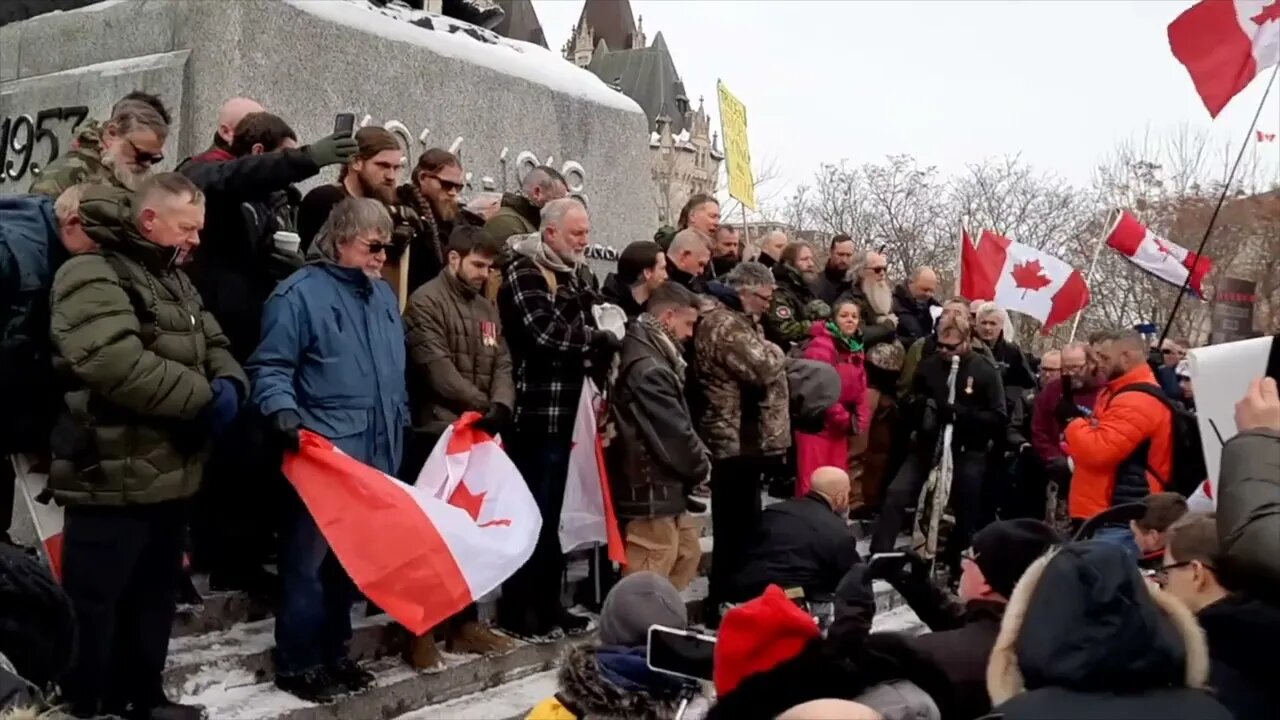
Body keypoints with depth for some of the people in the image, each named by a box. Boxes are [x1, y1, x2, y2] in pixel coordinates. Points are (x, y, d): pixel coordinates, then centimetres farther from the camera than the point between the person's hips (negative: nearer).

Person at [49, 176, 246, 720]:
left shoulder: (172, 279, 17)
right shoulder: (93, 275, -14)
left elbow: (213, 344, 20)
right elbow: (115, 362, -28)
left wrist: (229, 383, -4)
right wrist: (203, 397, -21)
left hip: (169, 474, 9)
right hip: (113, 478, -9)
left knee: (154, 599, 19)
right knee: (95, 606, 2)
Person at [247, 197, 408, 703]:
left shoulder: (383, 294, 16)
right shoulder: (300, 293, -8)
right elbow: (270, 367, -11)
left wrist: (400, 425, 21)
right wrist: (282, 411, -27)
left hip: (375, 454, 7)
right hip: (321, 455, -7)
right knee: (310, 560, 0)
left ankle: (333, 653, 27)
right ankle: (297, 664, 12)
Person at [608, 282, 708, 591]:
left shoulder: (654, 357, 11)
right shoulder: (648, 369, -23)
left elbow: (679, 423, 14)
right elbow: (673, 432, -20)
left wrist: (698, 460, 2)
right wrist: (702, 467, -3)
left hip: (665, 485, 11)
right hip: (651, 489, -11)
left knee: (687, 554, 22)